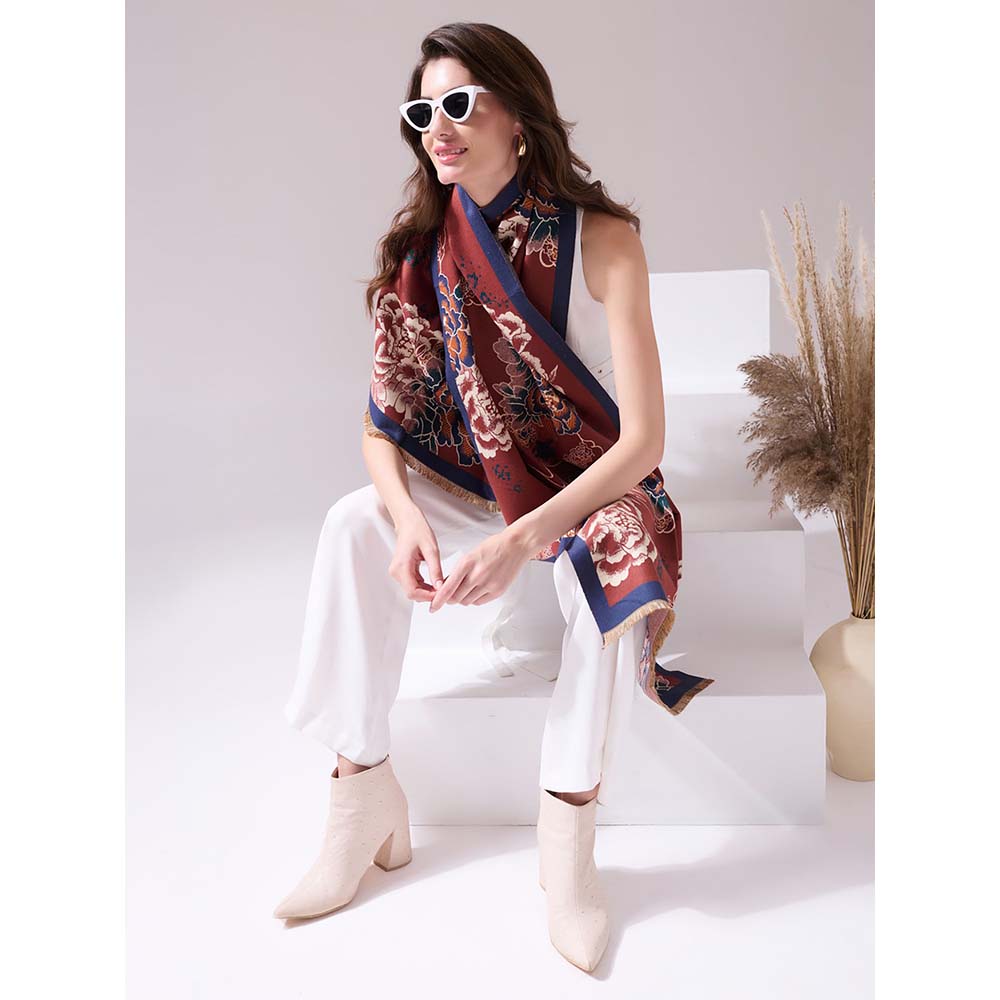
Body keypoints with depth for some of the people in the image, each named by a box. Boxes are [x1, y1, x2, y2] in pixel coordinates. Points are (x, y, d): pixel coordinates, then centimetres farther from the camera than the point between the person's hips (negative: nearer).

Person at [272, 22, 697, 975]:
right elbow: (382, 424, -6)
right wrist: (407, 517, -28)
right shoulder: (422, 250, -5)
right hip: (477, 482, 3)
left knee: (606, 555, -36)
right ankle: (364, 792, -17)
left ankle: (568, 825, -21)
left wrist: (524, 539, -35)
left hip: (594, 487, -3)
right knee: (354, 522, -24)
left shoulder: (601, 241, -16)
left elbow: (644, 438, -22)